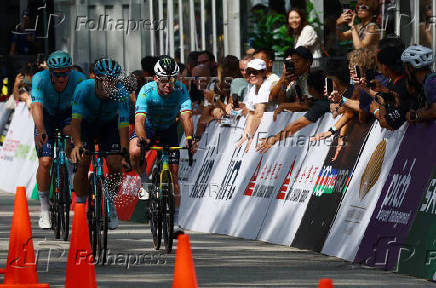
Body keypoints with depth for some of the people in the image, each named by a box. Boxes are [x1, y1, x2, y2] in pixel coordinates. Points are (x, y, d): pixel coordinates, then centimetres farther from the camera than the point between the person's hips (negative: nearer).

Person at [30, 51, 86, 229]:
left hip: (67, 114, 1)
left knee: (71, 131, -35)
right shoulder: (40, 79, -31)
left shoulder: (79, 79, -29)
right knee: (45, 161, -14)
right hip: (47, 116, -1)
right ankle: (45, 210, -2)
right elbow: (37, 106, -42)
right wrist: (41, 131, -57)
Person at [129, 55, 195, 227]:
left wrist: (189, 138, -57)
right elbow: (139, 118, -41)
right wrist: (142, 139, -61)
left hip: (168, 129, 1)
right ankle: (145, 181, -2)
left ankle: (175, 217, 5)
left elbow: (186, 116, -39)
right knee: (135, 152, -32)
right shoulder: (147, 91, -31)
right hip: (148, 127, -1)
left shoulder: (180, 90, -27)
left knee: (174, 172, -5)